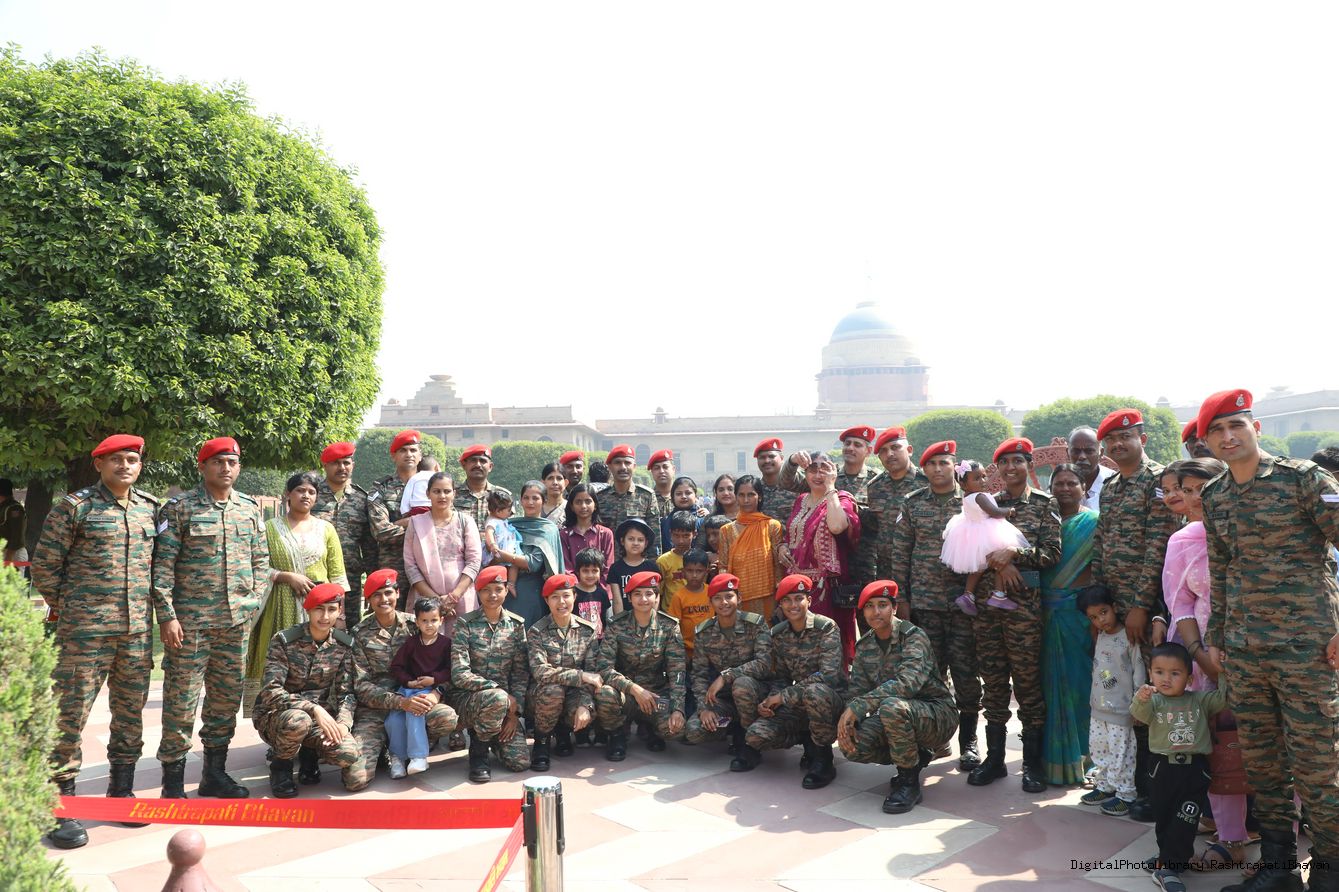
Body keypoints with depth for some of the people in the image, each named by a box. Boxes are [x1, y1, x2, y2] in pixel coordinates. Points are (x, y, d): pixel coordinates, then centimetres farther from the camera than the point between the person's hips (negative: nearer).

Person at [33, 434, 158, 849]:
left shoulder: (151, 508, 9)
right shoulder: (74, 507, -5)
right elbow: (44, 564, -1)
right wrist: (66, 609, 4)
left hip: (138, 630, 5)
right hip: (85, 632, -5)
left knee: (131, 712, 12)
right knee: (71, 714, -1)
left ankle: (121, 792, 26)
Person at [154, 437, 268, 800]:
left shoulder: (251, 509, 10)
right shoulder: (179, 508, -4)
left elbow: (261, 562, 14)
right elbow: (162, 566, -7)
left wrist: (253, 604, 5)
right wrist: (166, 616, -12)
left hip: (236, 621, 5)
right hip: (190, 620, -4)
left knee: (227, 698, 11)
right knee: (181, 700, 0)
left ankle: (215, 773, 25)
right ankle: (173, 780, 13)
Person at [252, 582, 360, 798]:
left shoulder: (344, 645, -2)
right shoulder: (283, 641, -14)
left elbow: (346, 693, -2)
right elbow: (271, 691, -22)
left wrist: (343, 723, -22)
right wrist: (313, 708, -35)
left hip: (320, 717, 3)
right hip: (275, 716, -3)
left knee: (348, 753, -26)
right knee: (298, 720, -39)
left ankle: (309, 752, 10)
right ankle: (281, 765, -5)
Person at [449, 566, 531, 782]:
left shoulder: (516, 624, 3)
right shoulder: (465, 624, -7)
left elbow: (521, 672, 2)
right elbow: (459, 675, -15)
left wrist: (514, 713, -9)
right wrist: (500, 692, -21)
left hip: (506, 702, 3)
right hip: (467, 698, -3)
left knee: (520, 762, -14)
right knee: (497, 699, -37)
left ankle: (489, 733, 19)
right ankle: (478, 752, -8)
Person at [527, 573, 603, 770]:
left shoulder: (588, 630, -3)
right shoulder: (537, 631, -11)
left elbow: (592, 672, -8)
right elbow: (540, 671, -23)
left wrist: (585, 705, -25)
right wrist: (580, 676, -28)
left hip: (574, 691, 2)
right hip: (543, 693, -2)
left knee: (585, 715, -30)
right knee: (552, 690, -36)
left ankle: (563, 730, 10)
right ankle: (541, 742, -7)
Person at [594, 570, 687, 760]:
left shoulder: (669, 626, -6)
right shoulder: (616, 626, -9)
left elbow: (677, 671, -10)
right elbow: (604, 667, -16)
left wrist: (678, 709, -23)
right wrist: (634, 688, -28)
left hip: (657, 692, 1)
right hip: (624, 690, 0)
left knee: (674, 727, -27)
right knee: (605, 694, -34)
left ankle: (653, 730, 13)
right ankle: (618, 734, 0)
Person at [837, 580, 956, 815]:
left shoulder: (913, 636, -18)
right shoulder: (864, 646, 3)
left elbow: (907, 683, -33)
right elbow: (858, 692, 0)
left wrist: (856, 707, -36)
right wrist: (847, 721, -22)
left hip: (937, 713, -7)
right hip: (898, 716, 7)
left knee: (891, 706, -37)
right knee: (850, 746, -18)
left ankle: (909, 782, -15)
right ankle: (915, 757, 9)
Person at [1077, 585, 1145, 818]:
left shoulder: (1129, 639, -15)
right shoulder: (1100, 637, 6)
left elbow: (1138, 673, -12)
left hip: (1120, 711, -7)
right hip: (1098, 707, 7)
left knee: (1121, 753, 0)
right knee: (1099, 749, 15)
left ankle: (1125, 794, 10)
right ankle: (1105, 786, 28)